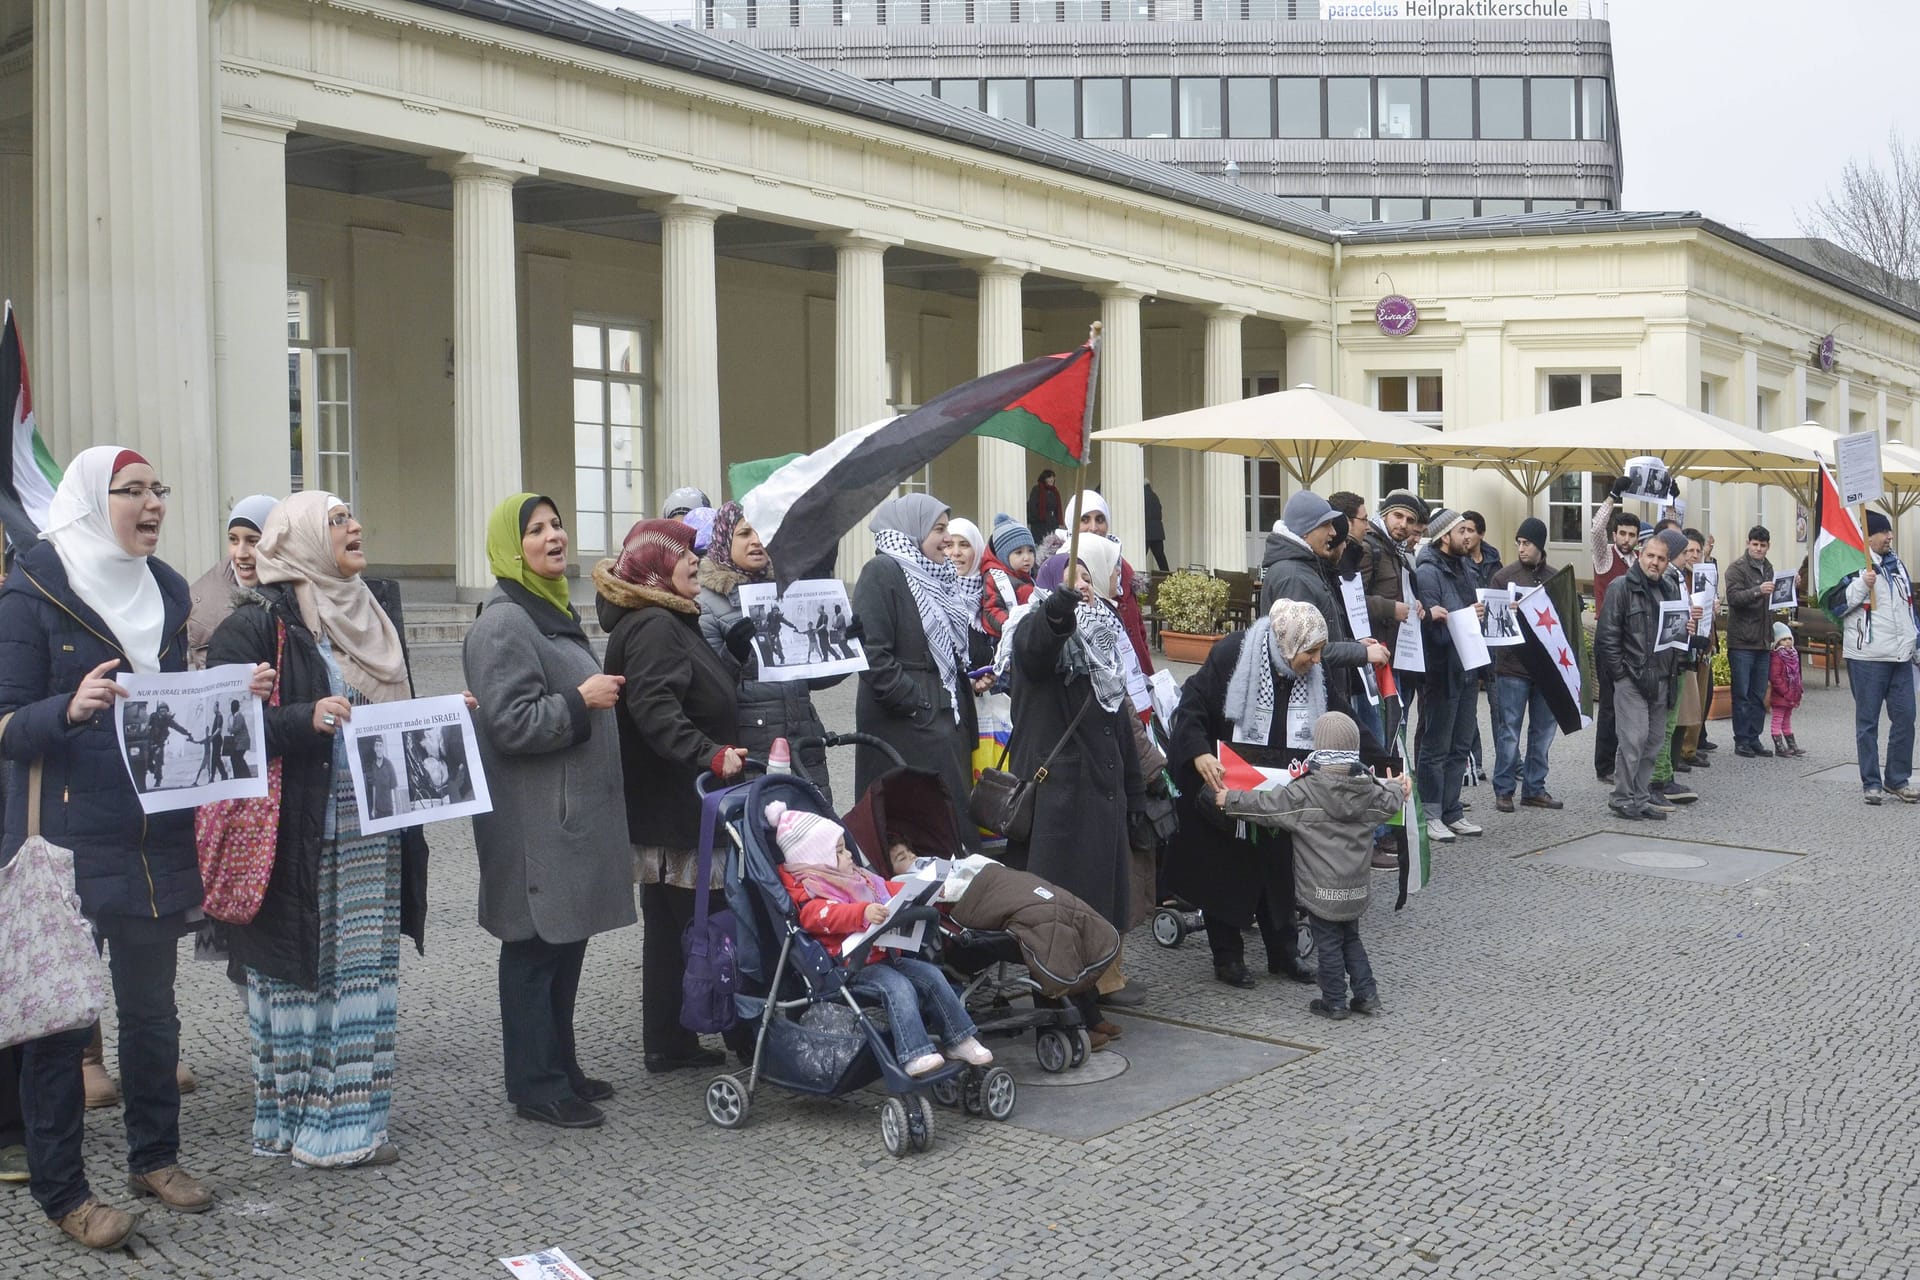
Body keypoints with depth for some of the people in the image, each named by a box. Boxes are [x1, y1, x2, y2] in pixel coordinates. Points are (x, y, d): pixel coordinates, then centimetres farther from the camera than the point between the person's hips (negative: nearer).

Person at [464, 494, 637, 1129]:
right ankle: (536, 1086, 7)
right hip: (533, 822, -10)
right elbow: (511, 722, -22)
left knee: (568, 941, 14)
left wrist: (598, 694, 15)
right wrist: (581, 701, -18)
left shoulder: (553, 610, 18)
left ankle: (560, 1066, 25)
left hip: (573, 813, 10)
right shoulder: (503, 624, -14)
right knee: (536, 946, -2)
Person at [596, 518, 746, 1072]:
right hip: (673, 813, -11)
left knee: (669, 924, 14)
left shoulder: (672, 621, 18)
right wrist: (710, 755, -38)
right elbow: (655, 711, -30)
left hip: (667, 811, 11)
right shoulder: (653, 626, -16)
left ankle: (668, 1042, 22)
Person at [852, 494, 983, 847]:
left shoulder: (939, 576, 17)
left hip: (949, 719, 9)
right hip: (906, 724, -9)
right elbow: (872, 653, -19)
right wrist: (917, 704, -18)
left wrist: (972, 681, 11)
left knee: (955, 823, 9)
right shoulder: (882, 573, -10)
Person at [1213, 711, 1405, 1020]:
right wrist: (1398, 788, 45)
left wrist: (1228, 800, 3)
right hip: (1355, 887, 5)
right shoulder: (1369, 789, 0)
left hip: (1321, 889, -5)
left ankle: (1334, 1002, 14)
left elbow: (1267, 805, -11)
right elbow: (1389, 802, 21)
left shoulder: (1305, 791, -17)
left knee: (1328, 943, 6)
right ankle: (1367, 995, 22)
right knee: (1351, 938, 21)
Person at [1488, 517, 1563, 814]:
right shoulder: (1504, 576, -2)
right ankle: (1504, 789, 8)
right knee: (1509, 731, -1)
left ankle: (1534, 788, 19)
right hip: (1512, 666, -4)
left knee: (1544, 729, 10)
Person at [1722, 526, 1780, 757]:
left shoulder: (1768, 568, 16)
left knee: (1759, 694, 9)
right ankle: (1741, 740, 3)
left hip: (1763, 640, 7)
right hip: (1741, 641, -7)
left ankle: (1754, 738, 15)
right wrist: (1757, 591, -33)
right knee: (1742, 693, -2)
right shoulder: (1737, 568, -6)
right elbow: (1733, 597, -19)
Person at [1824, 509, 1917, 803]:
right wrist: (1861, 584, -25)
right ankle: (1871, 783, 7)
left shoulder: (1896, 564, 15)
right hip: (1868, 657, -7)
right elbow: (1835, 605, -13)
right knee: (1868, 721, 1)